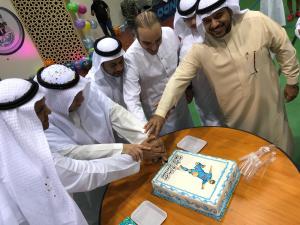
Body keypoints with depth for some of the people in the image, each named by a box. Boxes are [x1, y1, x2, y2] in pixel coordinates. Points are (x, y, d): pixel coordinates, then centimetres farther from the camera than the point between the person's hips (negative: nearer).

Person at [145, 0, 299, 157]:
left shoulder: (257, 21, -17)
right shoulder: (200, 49, -19)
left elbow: (284, 49, -3)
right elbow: (179, 79, -19)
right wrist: (160, 113, -28)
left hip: (269, 106, 1)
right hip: (237, 117, -1)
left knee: (280, 154, 21)